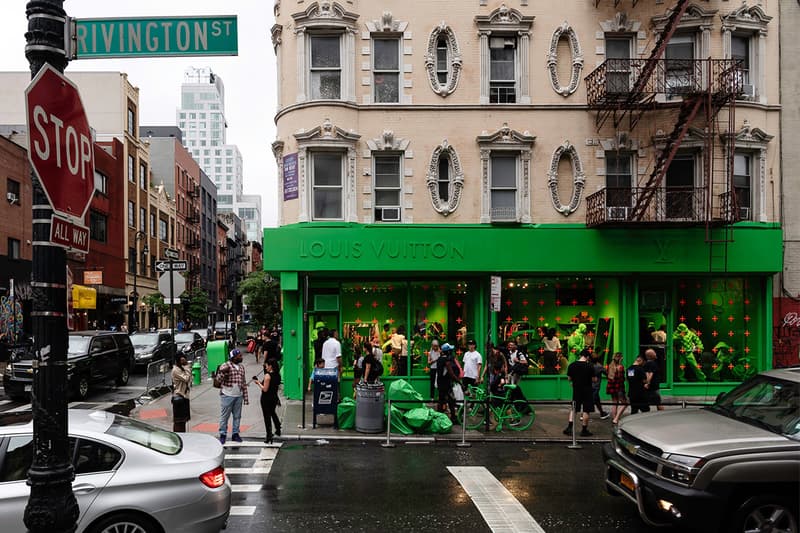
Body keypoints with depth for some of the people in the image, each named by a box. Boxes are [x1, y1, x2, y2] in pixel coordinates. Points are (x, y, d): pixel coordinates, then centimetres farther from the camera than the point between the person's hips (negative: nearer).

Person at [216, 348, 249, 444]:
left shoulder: (241, 367, 11)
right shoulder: (225, 366, -7)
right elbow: (219, 380, -12)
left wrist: (245, 397, 12)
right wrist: (223, 372, -30)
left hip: (238, 396, 5)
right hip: (227, 395, -5)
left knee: (237, 416, 10)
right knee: (224, 416, 1)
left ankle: (235, 434, 19)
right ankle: (223, 434, 10)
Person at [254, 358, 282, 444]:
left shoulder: (267, 375, -20)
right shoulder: (277, 375, 3)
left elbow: (265, 389, -20)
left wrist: (258, 383, -8)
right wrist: (261, 382, 13)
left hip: (266, 399, -7)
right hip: (274, 398, 7)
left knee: (267, 417, 1)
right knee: (273, 413, 30)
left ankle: (269, 437, 3)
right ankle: (278, 430, 39)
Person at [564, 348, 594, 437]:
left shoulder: (571, 365, -1)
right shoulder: (589, 366, -11)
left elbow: (569, 379, 6)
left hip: (576, 390, 3)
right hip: (587, 390, -3)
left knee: (573, 408, 15)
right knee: (586, 410, 3)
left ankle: (569, 427, 8)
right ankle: (584, 430, 7)